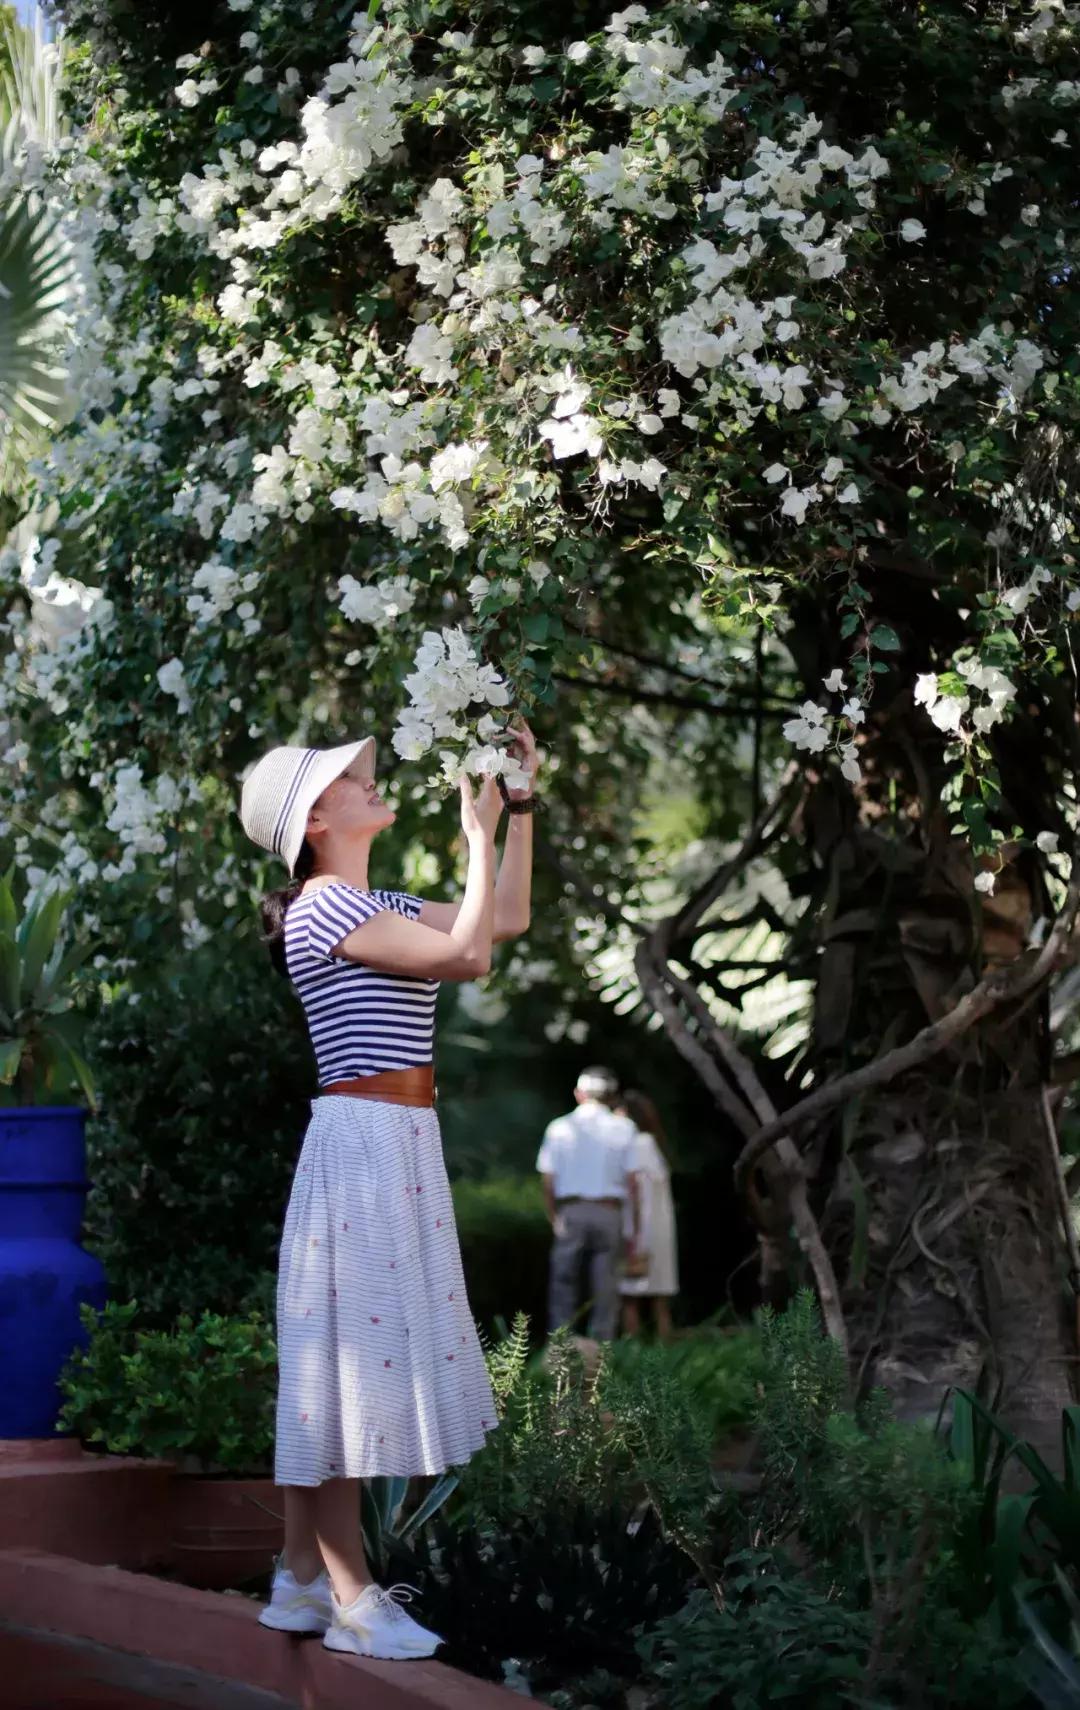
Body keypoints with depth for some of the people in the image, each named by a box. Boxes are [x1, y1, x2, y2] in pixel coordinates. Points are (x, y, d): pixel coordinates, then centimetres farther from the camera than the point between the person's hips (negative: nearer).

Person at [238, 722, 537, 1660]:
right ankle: (353, 1600, -2)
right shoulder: (325, 908, -13)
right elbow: (467, 957, -22)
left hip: (399, 1147, 10)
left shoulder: (377, 908, 16)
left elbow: (506, 919, 19)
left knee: (345, 1362, 11)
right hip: (364, 1143, -10)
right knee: (352, 1356, -6)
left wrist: (521, 802, 14)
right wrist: (479, 833, -14)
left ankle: (304, 1579, 18)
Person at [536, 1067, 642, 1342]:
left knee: (563, 1289, 4)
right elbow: (632, 1183, 0)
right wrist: (633, 1229, 5)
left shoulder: (559, 1128, 4)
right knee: (605, 1291, 4)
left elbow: (548, 1182, 2)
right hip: (609, 1213, 0)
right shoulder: (623, 1129, 4)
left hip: (571, 1211, 0)